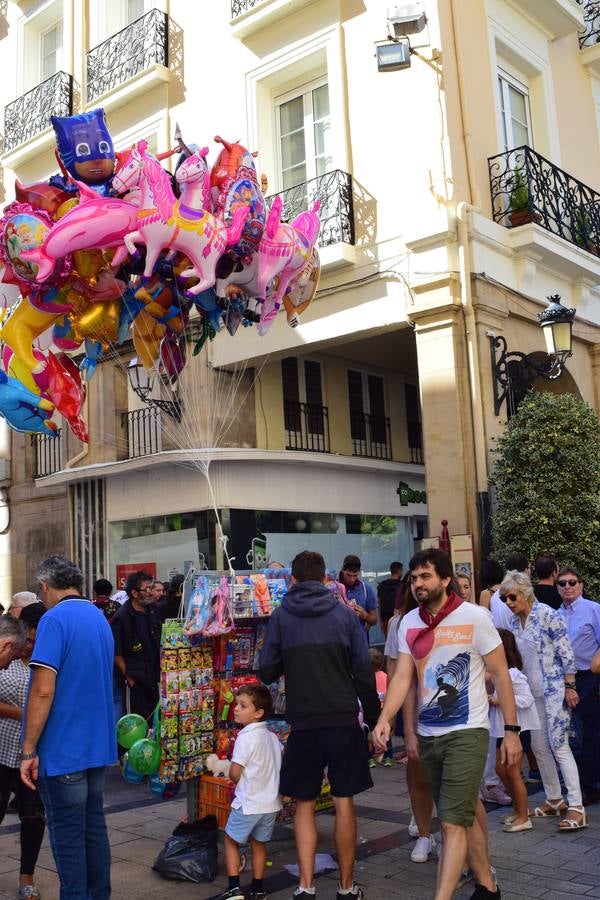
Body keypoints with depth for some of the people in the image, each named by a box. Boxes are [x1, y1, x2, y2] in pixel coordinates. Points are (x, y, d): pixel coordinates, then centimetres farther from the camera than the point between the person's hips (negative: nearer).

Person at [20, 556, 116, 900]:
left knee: (68, 834, 3)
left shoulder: (55, 619, -16)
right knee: (95, 825, 16)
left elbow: (43, 691, -21)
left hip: (63, 749, -8)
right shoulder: (101, 618, 11)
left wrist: (29, 751, -14)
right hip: (99, 745, 8)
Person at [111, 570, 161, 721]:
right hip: (135, 680, -6)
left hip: (154, 676, 6)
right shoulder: (122, 618, -15)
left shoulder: (152, 610, 6)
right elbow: (116, 653, -14)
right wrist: (128, 677, -14)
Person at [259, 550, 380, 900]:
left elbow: (267, 671, 0)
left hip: (303, 723, 0)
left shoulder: (281, 616, 0)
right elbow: (364, 671, -4)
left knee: (305, 805, 11)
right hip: (344, 720, 0)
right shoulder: (345, 613, 0)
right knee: (344, 803, 10)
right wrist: (374, 716, 5)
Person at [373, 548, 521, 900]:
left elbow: (501, 675, -5)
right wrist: (385, 719, -17)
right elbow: (403, 677, -2)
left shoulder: (475, 617, -10)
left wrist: (512, 731, -7)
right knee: (467, 813, 19)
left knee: (453, 822, -10)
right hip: (429, 735, 5)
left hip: (467, 733, -5)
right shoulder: (409, 623, 3)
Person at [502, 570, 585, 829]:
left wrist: (569, 687, -15)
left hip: (554, 689, -7)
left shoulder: (547, 615, -14)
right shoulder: (514, 621, 6)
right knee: (539, 746, 10)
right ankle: (554, 800, 23)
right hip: (533, 692, 7)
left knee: (559, 745, -9)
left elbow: (566, 653, -14)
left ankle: (576, 808, -4)